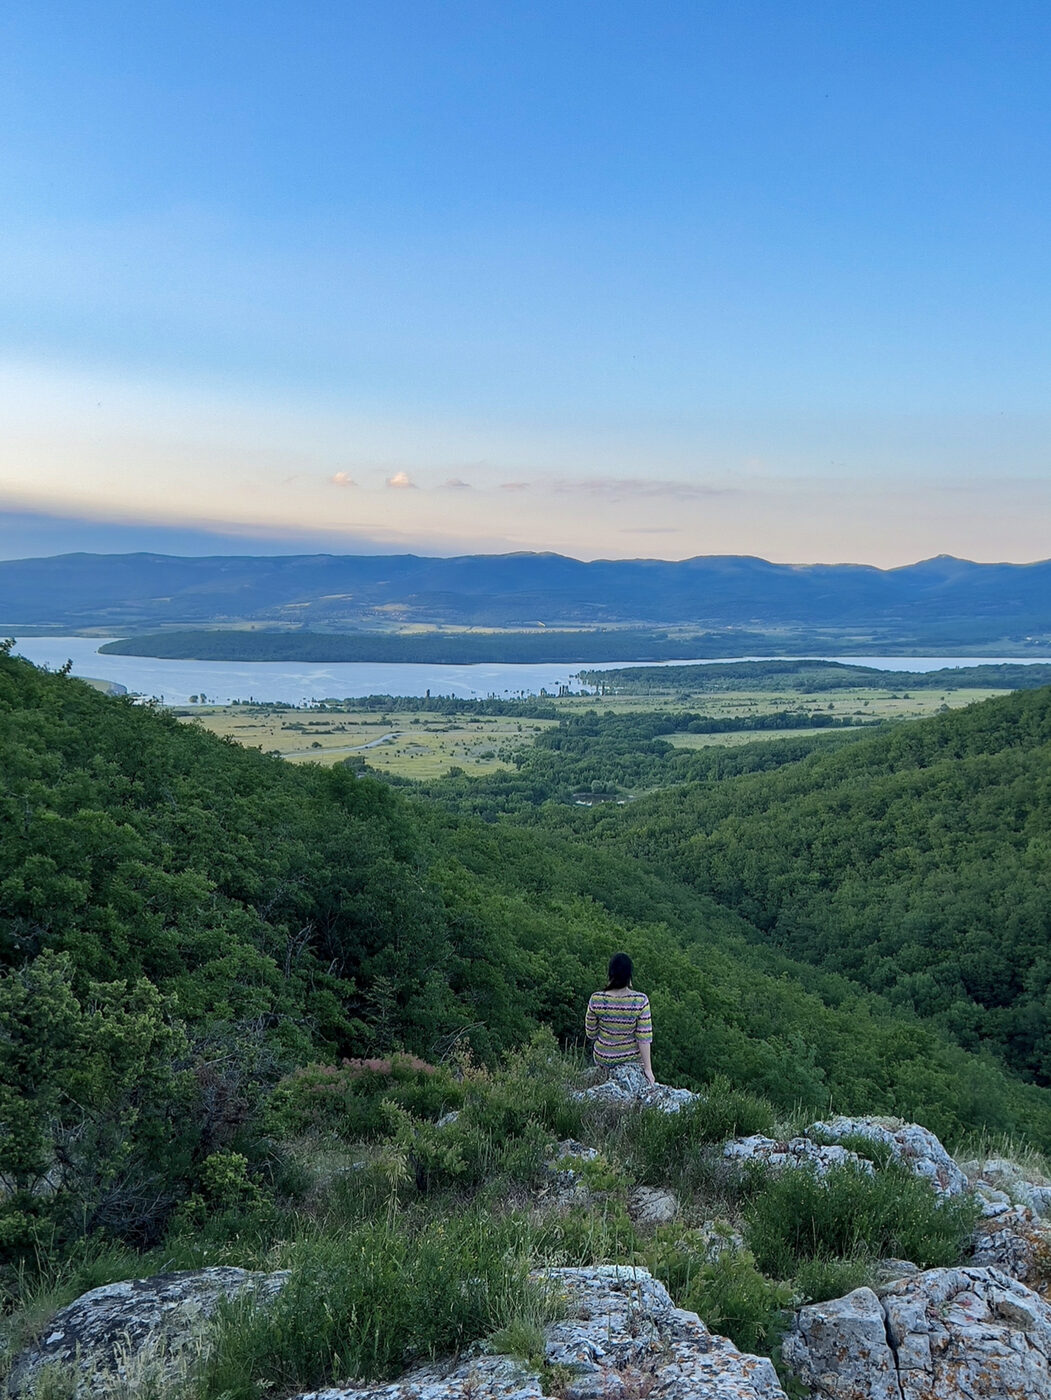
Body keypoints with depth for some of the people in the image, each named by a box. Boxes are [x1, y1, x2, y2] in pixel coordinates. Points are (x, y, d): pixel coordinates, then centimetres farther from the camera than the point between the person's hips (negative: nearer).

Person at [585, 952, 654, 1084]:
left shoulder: (596, 1000, -21)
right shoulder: (641, 1000, -24)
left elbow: (591, 1034, -8)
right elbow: (644, 1038, -19)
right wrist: (647, 1068, -8)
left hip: (603, 1060, 1)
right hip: (632, 1058, 0)